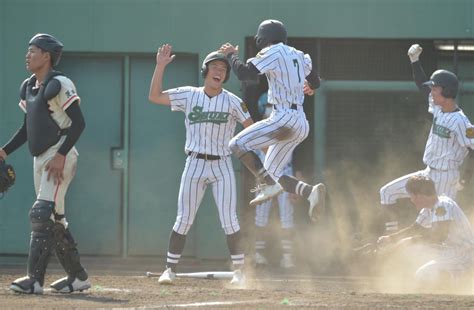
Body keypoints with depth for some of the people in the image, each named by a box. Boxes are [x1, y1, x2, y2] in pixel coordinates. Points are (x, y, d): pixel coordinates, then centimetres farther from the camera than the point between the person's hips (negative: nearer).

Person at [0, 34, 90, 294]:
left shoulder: (59, 85, -13)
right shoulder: (28, 87, 14)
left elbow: (78, 123, -16)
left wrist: (61, 156, -23)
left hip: (59, 157, -9)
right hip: (40, 159, 9)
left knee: (42, 214, -17)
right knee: (54, 219, 12)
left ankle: (35, 279, -22)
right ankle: (78, 276, 20)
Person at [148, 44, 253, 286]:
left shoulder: (232, 102, -2)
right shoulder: (189, 96, 1)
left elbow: (251, 128, 0)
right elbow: (154, 97, -2)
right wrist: (160, 66, -10)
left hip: (222, 166, -1)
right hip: (195, 165, 1)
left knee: (229, 220, -5)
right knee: (184, 219, 0)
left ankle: (239, 271, 5)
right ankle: (170, 270, 7)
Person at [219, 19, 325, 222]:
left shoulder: (272, 53, -6)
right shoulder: (299, 56, 18)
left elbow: (243, 73, -14)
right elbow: (315, 82, 32)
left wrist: (232, 55, 6)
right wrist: (309, 87, 56)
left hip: (285, 119, -9)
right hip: (300, 123, 9)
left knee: (238, 144, -8)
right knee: (272, 174, 12)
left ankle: (268, 185, -21)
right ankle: (311, 191, -9)